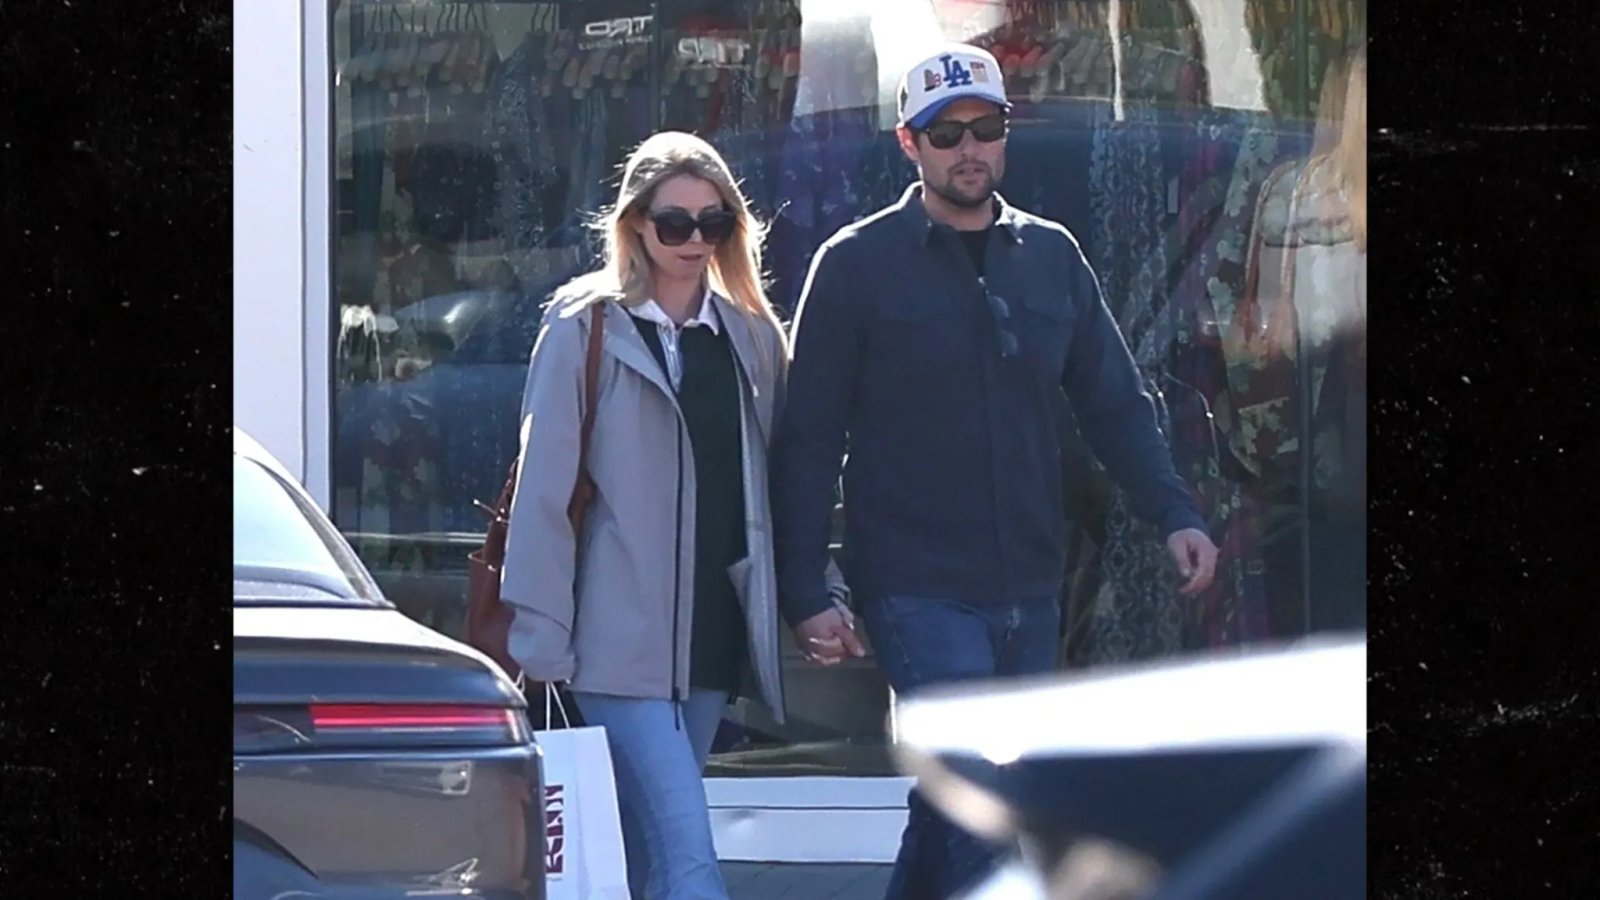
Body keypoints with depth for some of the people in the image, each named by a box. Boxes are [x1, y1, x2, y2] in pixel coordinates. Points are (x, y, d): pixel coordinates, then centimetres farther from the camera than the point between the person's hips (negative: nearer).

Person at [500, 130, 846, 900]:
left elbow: (780, 482, 17)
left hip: (712, 632, 5)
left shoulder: (751, 337, 14)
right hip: (621, 637, -5)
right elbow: (544, 488, -4)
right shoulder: (584, 331, -2)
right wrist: (541, 634, -8)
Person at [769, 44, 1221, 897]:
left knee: (951, 810, 12)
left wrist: (1174, 512, -3)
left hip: (1028, 595, 5)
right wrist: (805, 592, -8)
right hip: (919, 593, -5)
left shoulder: (1051, 255, 11)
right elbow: (807, 438, -2)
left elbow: (1114, 403, 13)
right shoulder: (858, 264, -2)